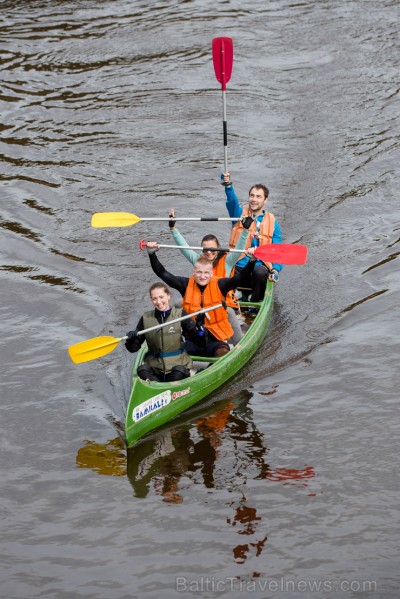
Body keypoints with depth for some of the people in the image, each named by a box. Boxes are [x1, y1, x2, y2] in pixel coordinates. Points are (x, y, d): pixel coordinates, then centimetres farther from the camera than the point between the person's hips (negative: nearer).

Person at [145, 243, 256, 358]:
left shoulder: (219, 285, -3)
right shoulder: (187, 285, 1)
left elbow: (240, 277, -16)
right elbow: (163, 274, -2)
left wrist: (252, 261, -33)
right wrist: (152, 254, -12)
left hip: (214, 339, -2)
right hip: (192, 340, 2)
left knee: (223, 353, -31)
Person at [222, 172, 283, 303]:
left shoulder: (272, 222, 11)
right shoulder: (240, 214, 11)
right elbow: (232, 201, -12)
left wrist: (275, 270, -13)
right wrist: (228, 185, -34)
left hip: (259, 267, 0)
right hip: (238, 267, 0)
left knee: (260, 273, -35)